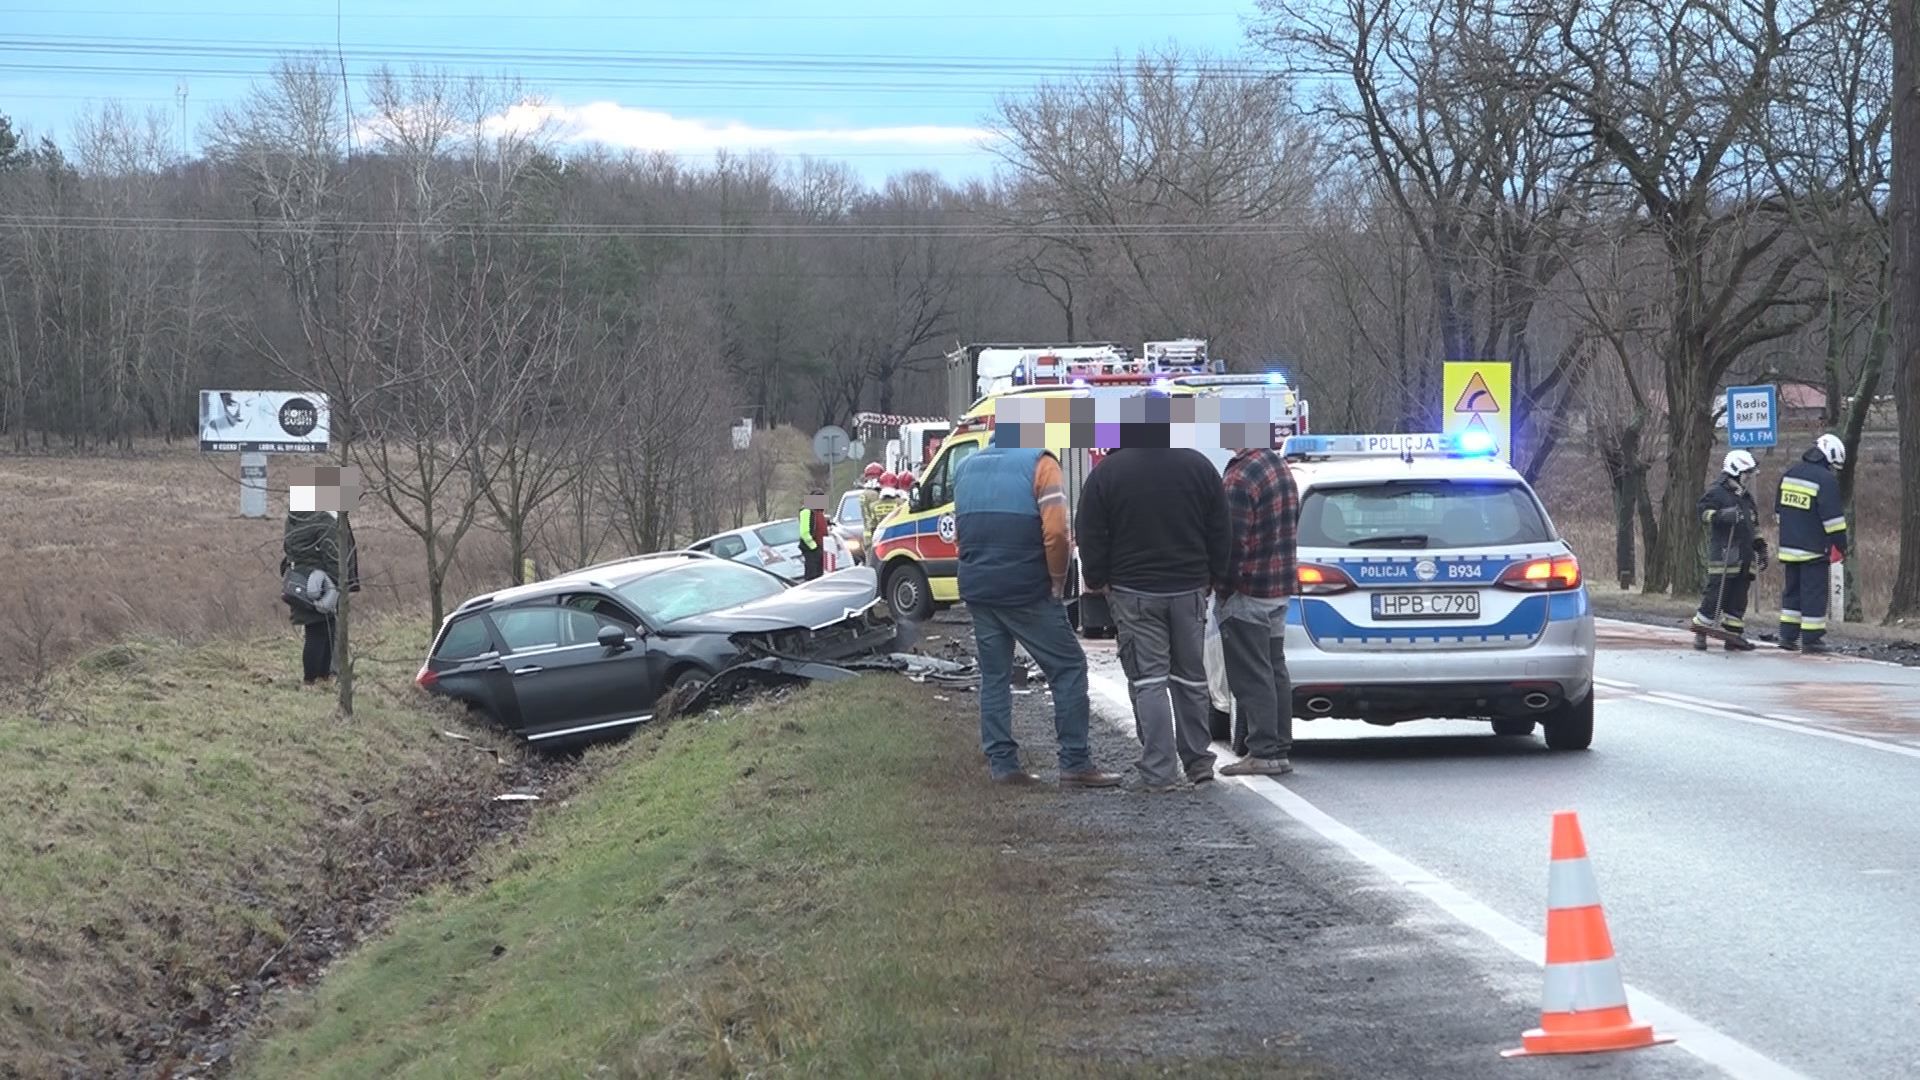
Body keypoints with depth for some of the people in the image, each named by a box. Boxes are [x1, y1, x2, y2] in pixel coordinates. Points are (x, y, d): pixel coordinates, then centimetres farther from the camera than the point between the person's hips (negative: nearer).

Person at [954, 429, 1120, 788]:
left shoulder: (967, 468, 12)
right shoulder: (1039, 464, -7)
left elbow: (960, 535, 16)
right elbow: (1055, 533, -15)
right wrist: (1058, 581, -4)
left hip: (977, 590, 6)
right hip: (1026, 591, -6)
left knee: (994, 675, 14)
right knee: (1068, 668, 2)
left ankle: (1001, 763, 10)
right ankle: (1075, 764, -3)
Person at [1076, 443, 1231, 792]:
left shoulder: (1106, 473, -9)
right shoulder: (1199, 466, 0)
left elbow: (1091, 536, -5)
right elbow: (1221, 531, 6)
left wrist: (1096, 580, 9)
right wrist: (1214, 576, 17)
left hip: (1133, 593, -3)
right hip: (1190, 589, 3)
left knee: (1148, 680, -1)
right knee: (1191, 676, 15)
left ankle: (1158, 772, -5)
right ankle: (1198, 760, 23)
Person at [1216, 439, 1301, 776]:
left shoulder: (1240, 478, -20)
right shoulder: (1279, 466, 10)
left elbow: (1233, 544, -21)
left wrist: (1224, 589, -9)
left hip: (1247, 595, -9)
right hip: (1279, 589, 9)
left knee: (1251, 676, -4)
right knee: (1274, 670, 14)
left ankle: (1264, 751, -4)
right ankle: (1279, 748, 18)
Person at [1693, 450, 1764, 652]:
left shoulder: (1746, 497, 24)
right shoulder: (1716, 492, -2)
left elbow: (1754, 527, 29)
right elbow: (1705, 511, -16)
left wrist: (1761, 549, 25)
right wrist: (1724, 515, -32)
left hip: (1744, 556, 8)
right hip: (1724, 553, -8)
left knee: (1739, 597, 7)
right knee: (1717, 593, -11)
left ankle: (1734, 635, 11)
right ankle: (1700, 633, -4)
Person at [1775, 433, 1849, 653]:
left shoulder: (1790, 474, 9)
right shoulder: (1826, 480, -15)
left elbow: (1780, 511, 18)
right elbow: (1833, 518, -16)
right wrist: (1841, 546, -7)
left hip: (1789, 546, 7)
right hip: (1814, 550, -7)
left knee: (1792, 590, 15)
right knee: (1814, 593, -1)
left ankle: (1788, 636, 15)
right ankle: (1811, 639, 1)